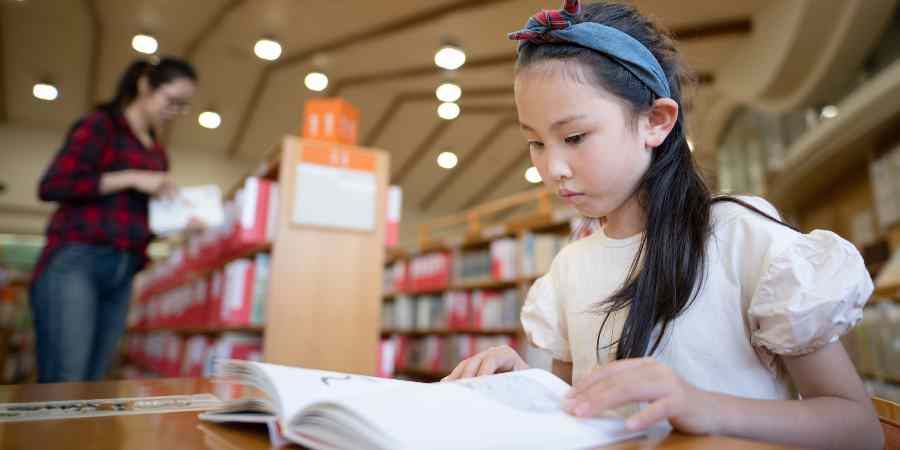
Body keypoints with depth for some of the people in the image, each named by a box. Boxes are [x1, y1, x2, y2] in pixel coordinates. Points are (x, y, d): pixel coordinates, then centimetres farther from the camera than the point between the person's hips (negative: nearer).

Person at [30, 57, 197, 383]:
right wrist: (131, 178, -11)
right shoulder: (100, 124, 2)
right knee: (64, 386, -12)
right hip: (76, 262, -6)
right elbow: (52, 185, -10)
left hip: (122, 276, 6)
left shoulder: (156, 153, 20)